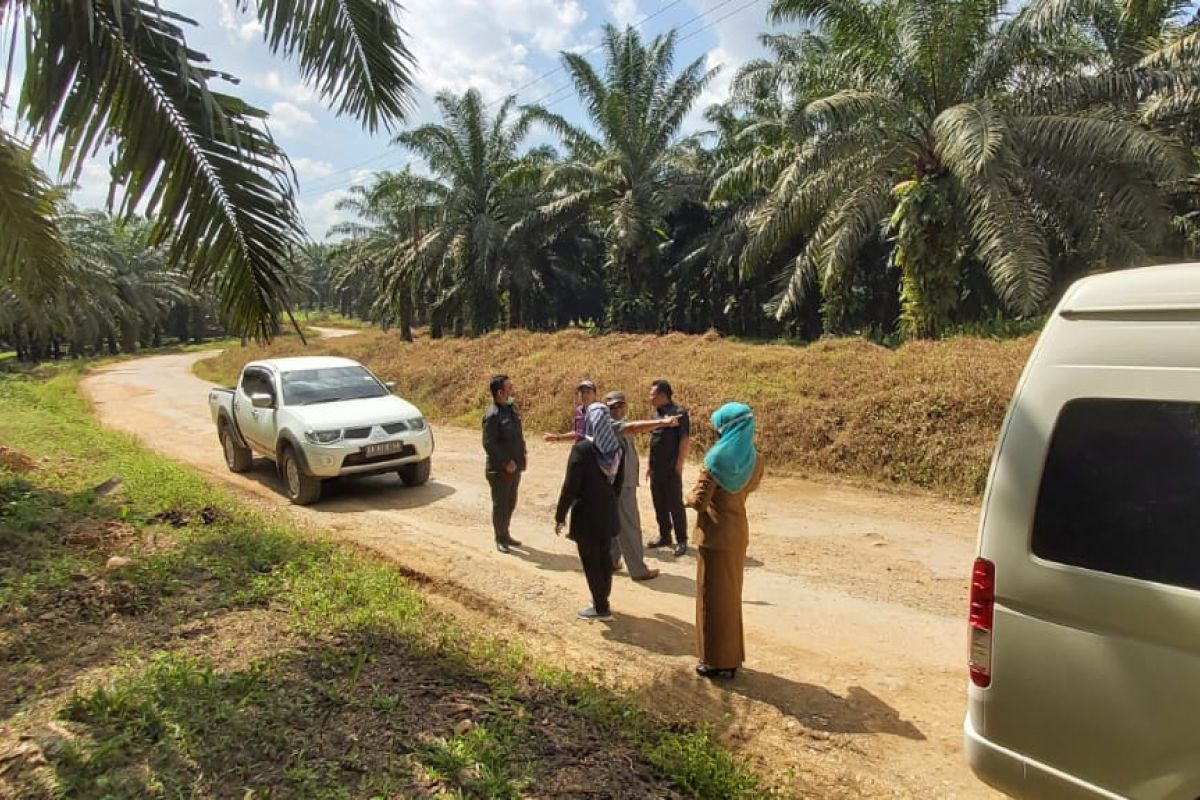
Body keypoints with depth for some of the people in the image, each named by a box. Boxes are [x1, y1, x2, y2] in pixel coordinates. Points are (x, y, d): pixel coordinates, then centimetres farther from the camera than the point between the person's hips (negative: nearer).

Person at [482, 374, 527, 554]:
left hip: (515, 466, 8)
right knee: (500, 504, 4)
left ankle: (505, 534, 33)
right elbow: (489, 444, -22)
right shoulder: (492, 415, -19)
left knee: (511, 503, 18)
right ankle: (500, 539, 17)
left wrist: (522, 451, 6)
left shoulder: (512, 408, 7)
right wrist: (505, 463, -19)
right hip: (500, 469, -8)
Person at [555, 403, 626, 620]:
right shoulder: (616, 447, -1)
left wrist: (560, 516, -10)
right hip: (608, 511, 6)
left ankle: (601, 608, 14)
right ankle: (602, 599, 33)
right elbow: (619, 481, 9)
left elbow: (570, 485, -18)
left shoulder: (582, 448, -20)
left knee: (590, 560, 6)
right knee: (604, 557, 19)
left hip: (586, 514, -6)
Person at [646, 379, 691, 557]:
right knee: (659, 504, 13)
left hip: (671, 469, -8)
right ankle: (664, 536, 26)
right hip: (656, 468, 8)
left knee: (675, 504, 0)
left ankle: (682, 540, 10)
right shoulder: (656, 414, 11)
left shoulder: (679, 413, -12)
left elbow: (685, 441, -15)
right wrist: (650, 465, 17)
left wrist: (679, 465, -17)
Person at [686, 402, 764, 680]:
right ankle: (730, 657, 29)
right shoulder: (755, 460, -1)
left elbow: (699, 501, -19)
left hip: (714, 536, -6)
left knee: (713, 597, 7)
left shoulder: (717, 458, -20)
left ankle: (717, 661, 17)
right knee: (731, 595, 18)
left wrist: (688, 496, 0)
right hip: (738, 533, 6)